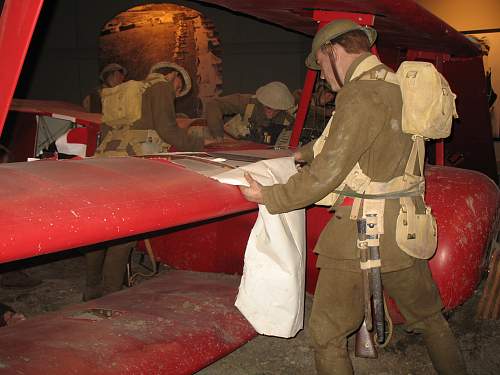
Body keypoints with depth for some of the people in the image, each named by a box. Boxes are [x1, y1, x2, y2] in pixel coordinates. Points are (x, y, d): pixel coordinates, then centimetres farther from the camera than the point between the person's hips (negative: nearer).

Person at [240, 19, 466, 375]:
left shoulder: (360, 96, -16)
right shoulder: (400, 87, 11)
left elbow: (326, 175, -18)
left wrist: (268, 196, -7)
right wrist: (303, 153, 35)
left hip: (358, 237, -8)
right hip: (405, 230, 8)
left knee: (327, 333, 7)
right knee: (429, 318, 24)